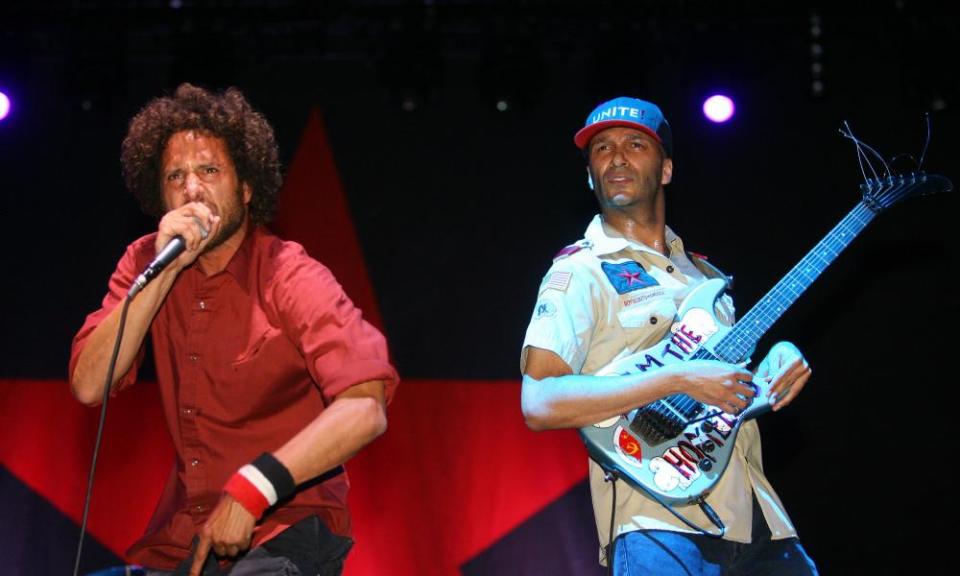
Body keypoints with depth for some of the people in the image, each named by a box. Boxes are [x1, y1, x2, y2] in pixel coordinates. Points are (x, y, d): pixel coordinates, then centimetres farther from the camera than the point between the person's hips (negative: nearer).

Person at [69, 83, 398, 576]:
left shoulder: (291, 279, -11)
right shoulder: (145, 264, 4)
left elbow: (365, 409, -24)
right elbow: (88, 387, -8)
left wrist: (252, 490, -31)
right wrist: (165, 271, -16)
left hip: (286, 527, -5)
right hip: (183, 533, 5)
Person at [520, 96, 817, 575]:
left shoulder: (702, 273, 20)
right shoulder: (581, 273, -1)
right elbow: (539, 401, -15)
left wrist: (775, 366, 6)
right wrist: (679, 379, -18)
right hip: (661, 524, -7)